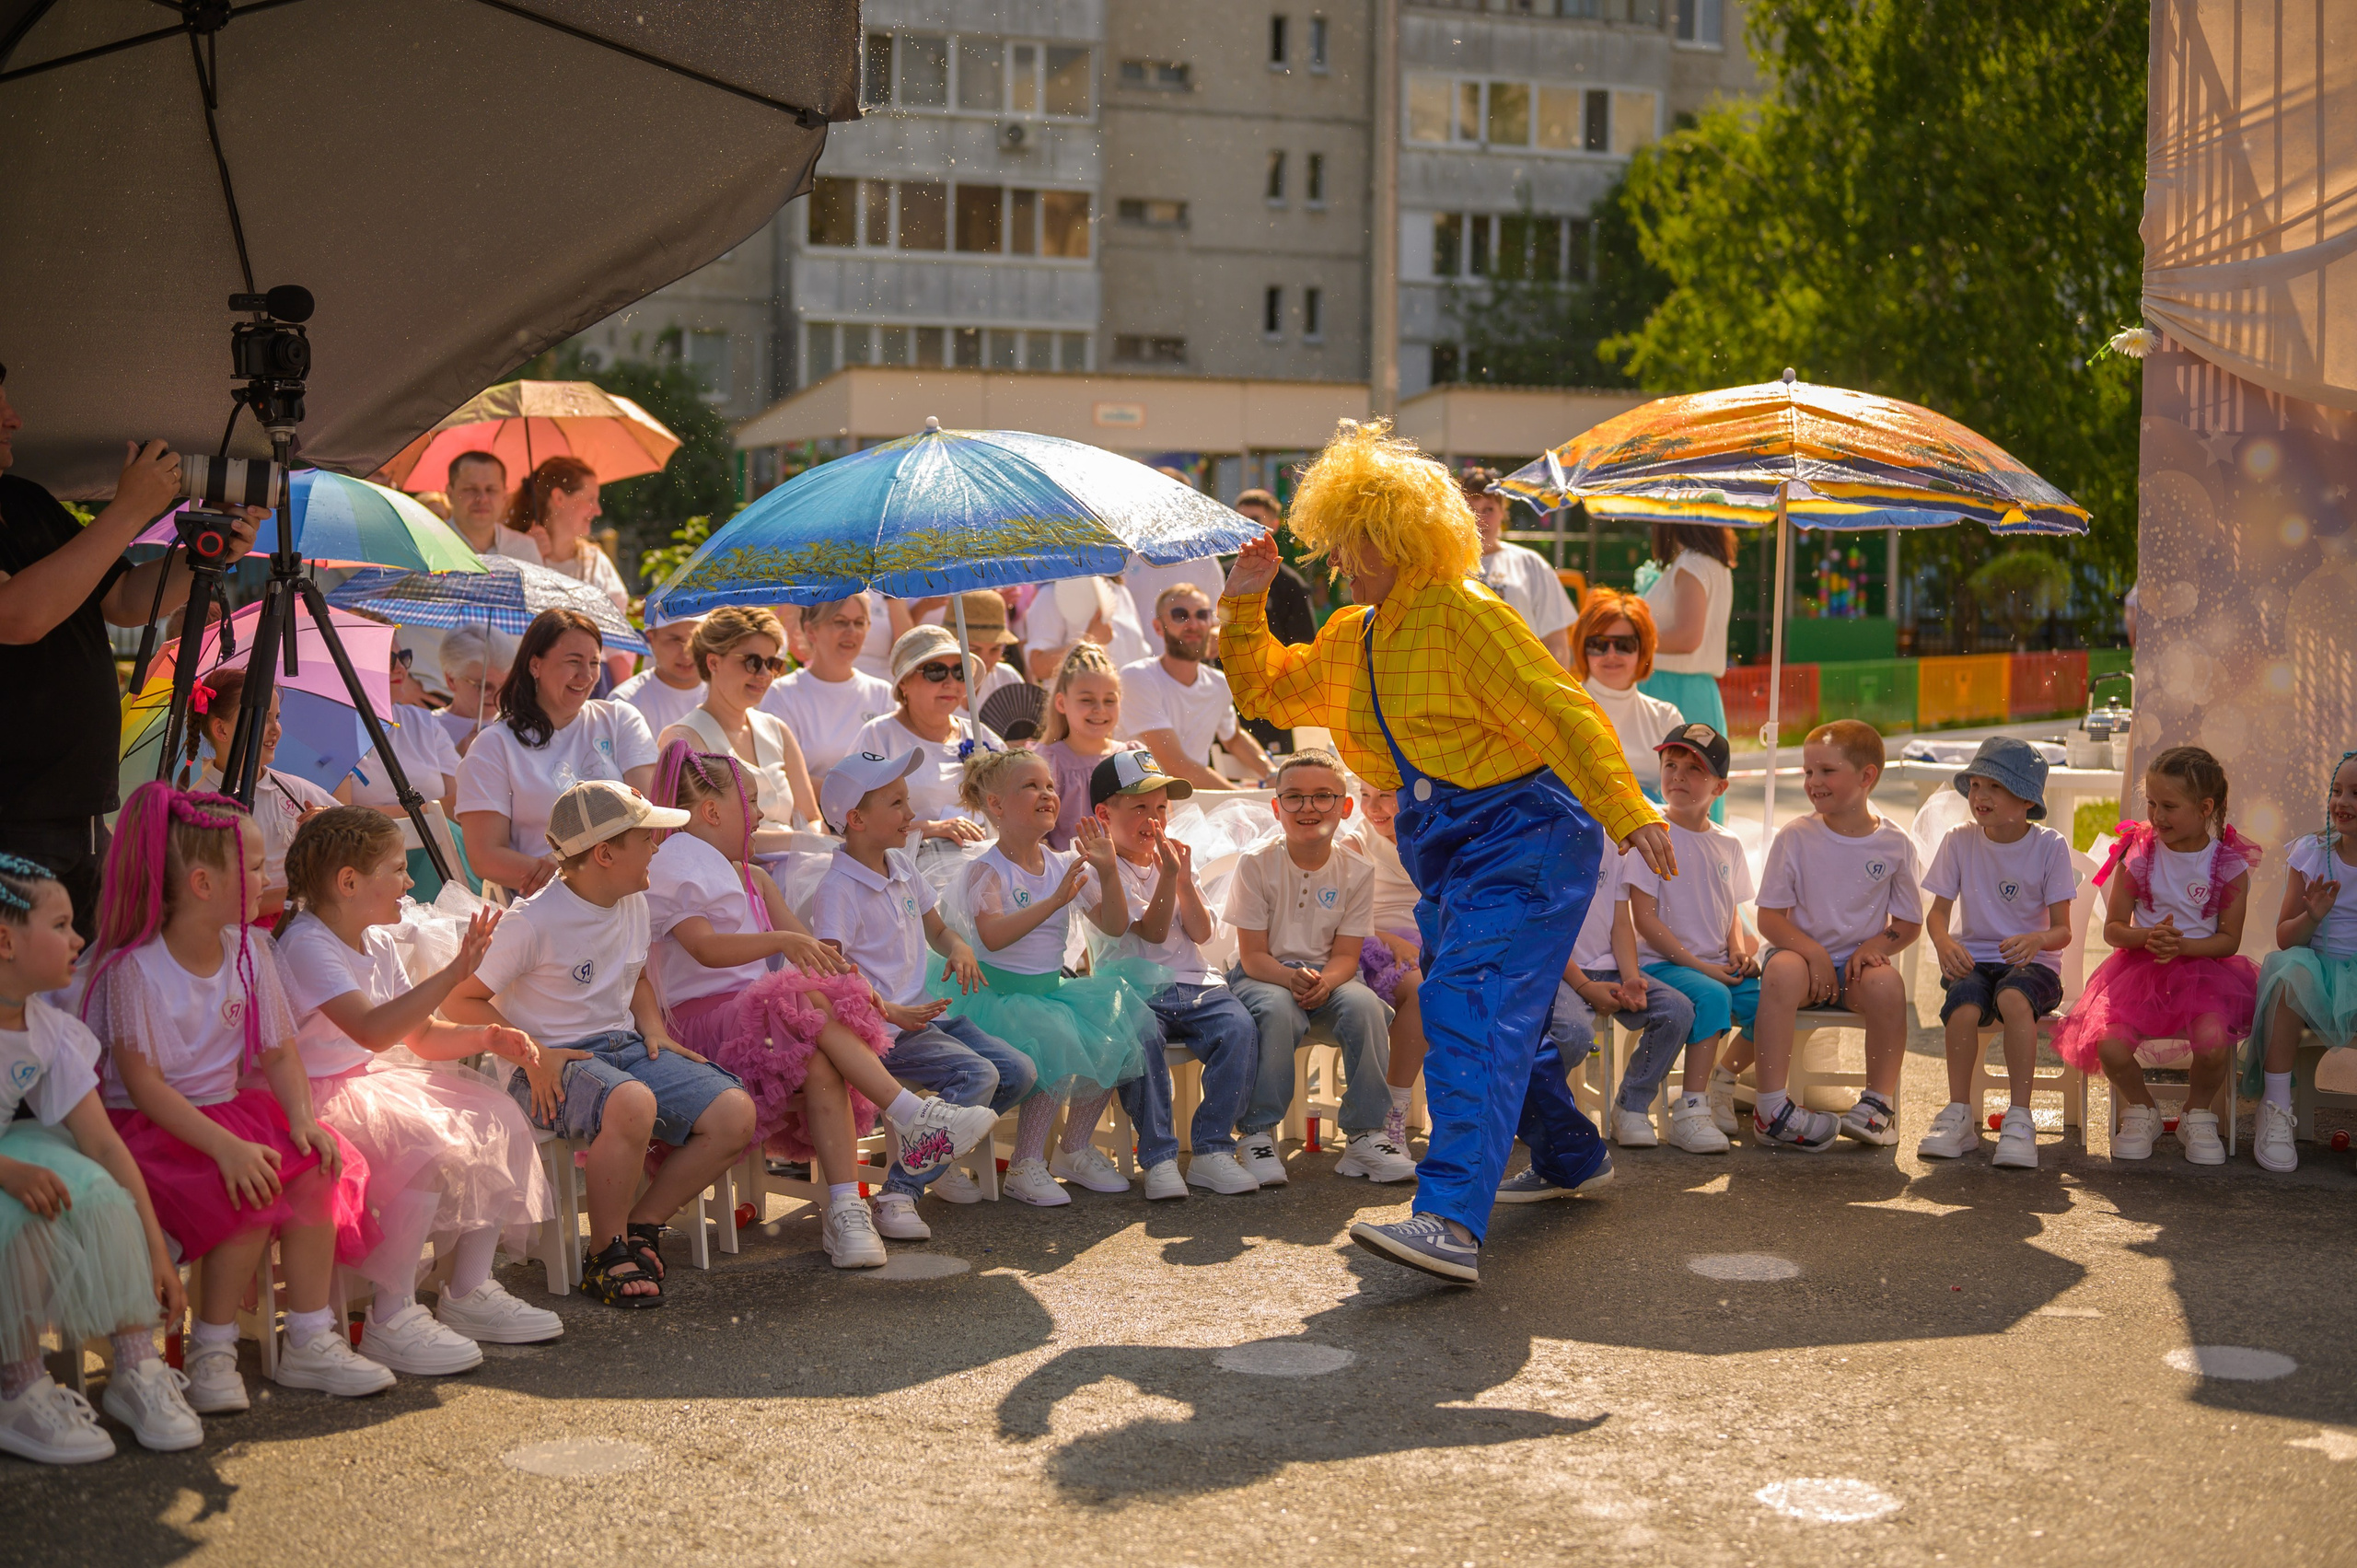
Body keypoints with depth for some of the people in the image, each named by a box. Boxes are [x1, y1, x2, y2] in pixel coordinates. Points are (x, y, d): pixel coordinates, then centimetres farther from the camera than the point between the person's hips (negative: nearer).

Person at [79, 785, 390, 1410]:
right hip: (150, 1126, -6)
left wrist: (303, 1120, -14)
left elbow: (280, 1054, 6)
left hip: (232, 1110, 6)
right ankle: (210, 1352, -13)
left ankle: (309, 1341, -11)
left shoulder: (250, 950, 5)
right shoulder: (136, 968, -16)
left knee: (315, 1168, -21)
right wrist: (225, 1146, -31)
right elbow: (142, 1082, -20)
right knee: (250, 1196, -31)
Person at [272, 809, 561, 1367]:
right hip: (316, 1099, -10)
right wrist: (453, 972, -37)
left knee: (498, 1120, -2)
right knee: (428, 1146, -32)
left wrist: (488, 1037, -1)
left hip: (376, 1081, 10)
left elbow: (422, 1035, 18)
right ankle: (392, 1319, -22)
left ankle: (470, 1291, 4)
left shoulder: (378, 943, 12)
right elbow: (372, 1030, -33)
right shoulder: (306, 945, -18)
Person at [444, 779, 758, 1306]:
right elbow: (460, 1001, -10)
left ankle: (641, 1225, 2)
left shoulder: (634, 904, 9)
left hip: (624, 1046, 7)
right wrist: (532, 1056, -19)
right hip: (553, 1065, -7)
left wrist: (651, 1026, 9)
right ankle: (606, 1257, -20)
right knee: (633, 1103, -40)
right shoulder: (534, 922, -14)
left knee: (735, 1113, -15)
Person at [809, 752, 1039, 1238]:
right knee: (976, 1075, -27)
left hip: (923, 1013, 9)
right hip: (879, 1031, -9)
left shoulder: (902, 867, 14)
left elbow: (936, 928, 28)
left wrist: (958, 947, 4)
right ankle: (899, 1193, -26)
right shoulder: (837, 889, -13)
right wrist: (890, 1013, -27)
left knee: (1020, 1072, -2)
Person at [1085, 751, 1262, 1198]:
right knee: (1140, 1036, -36)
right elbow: (1153, 931, -8)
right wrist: (1167, 875, -17)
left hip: (1196, 986, 5)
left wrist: (1184, 879, -2)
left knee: (1239, 1027, -24)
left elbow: (1201, 932, 9)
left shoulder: (1173, 858, 20)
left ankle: (1212, 1149, -20)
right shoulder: (1097, 872, 2)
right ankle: (1158, 1157, -29)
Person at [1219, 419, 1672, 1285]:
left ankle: (1451, 1221, -32)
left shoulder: (1464, 615, -15)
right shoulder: (1349, 639, 12)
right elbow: (1266, 692, 23)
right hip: (1442, 848, 9)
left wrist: (1626, 811, -26)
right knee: (1503, 1019, 19)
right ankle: (1571, 1158, 43)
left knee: (1468, 1010, -22)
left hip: (1521, 833, -9)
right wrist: (1245, 606, 8)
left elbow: (1560, 710, -19)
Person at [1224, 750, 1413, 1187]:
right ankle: (1259, 1134, -23)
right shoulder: (1256, 864, -8)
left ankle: (1365, 1135, -18)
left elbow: (1346, 955, -4)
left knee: (1365, 1005, -30)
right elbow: (1254, 956, -11)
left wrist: (1323, 982, -27)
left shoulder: (1356, 872, -1)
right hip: (1264, 975, -2)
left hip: (1326, 976, 3)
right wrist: (1292, 978, -32)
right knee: (1278, 1011, -37)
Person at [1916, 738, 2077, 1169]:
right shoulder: (1960, 840, 2)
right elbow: (1938, 911, 4)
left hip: (2031, 962, -2)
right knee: (1964, 1005, -34)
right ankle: (1959, 1117, -22)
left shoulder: (2049, 846, -4)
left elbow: (2062, 930, -5)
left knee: (2014, 999, -37)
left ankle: (2019, 1119, -31)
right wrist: (1944, 943, -21)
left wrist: (2036, 940, -30)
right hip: (1974, 960, 2)